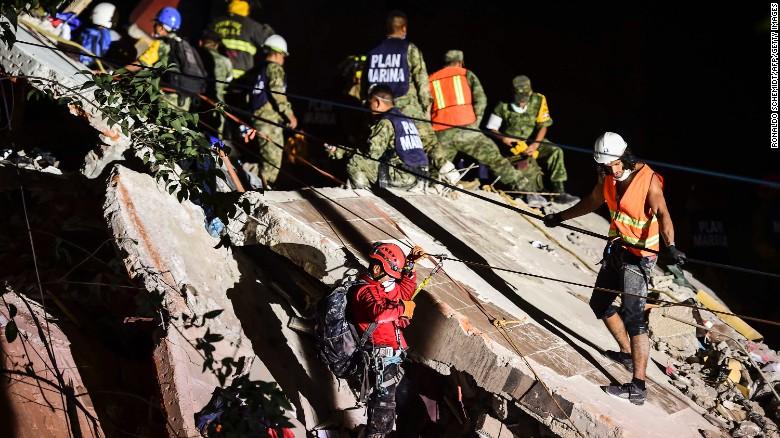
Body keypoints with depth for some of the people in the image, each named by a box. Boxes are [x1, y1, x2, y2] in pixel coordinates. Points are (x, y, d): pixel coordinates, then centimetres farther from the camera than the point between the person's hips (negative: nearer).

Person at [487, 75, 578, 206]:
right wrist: (503, 138, -23)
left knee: (556, 151, -20)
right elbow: (491, 128, -3)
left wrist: (534, 145, -22)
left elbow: (543, 126, -7)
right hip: (512, 144, -3)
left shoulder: (538, 101, -7)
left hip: (533, 141, 3)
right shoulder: (504, 106, -11)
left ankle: (559, 192, -21)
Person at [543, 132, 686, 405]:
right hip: (616, 249, 8)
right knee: (600, 304, 19)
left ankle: (638, 388, -20)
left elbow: (662, 214, -34)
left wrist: (670, 246, -51)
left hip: (639, 254, -8)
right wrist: (561, 217, 32)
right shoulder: (608, 178, 2)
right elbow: (592, 202, 22)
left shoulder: (648, 179, -20)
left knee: (632, 316, -18)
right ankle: (627, 355, 39)